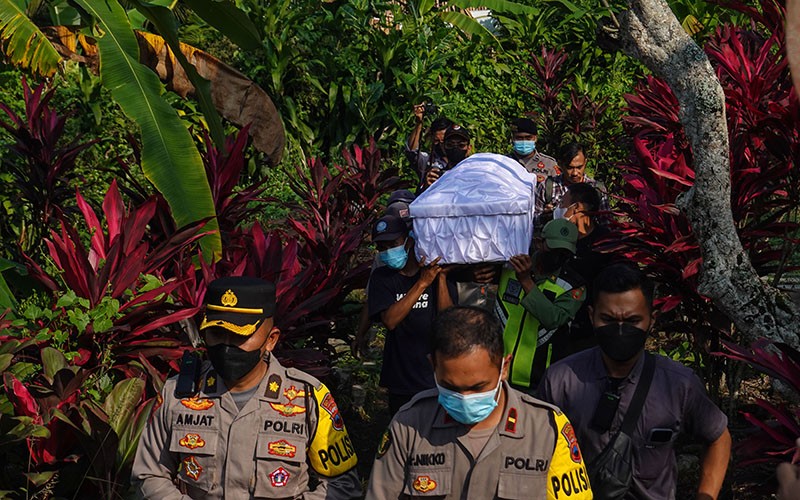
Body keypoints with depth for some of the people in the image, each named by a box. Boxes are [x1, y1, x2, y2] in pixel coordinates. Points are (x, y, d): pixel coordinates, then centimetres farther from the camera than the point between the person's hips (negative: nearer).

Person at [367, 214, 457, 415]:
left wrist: (441, 277, -16)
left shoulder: (437, 271, 0)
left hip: (436, 376, 0)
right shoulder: (381, 277, 0)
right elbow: (390, 320, -17)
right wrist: (422, 284, -22)